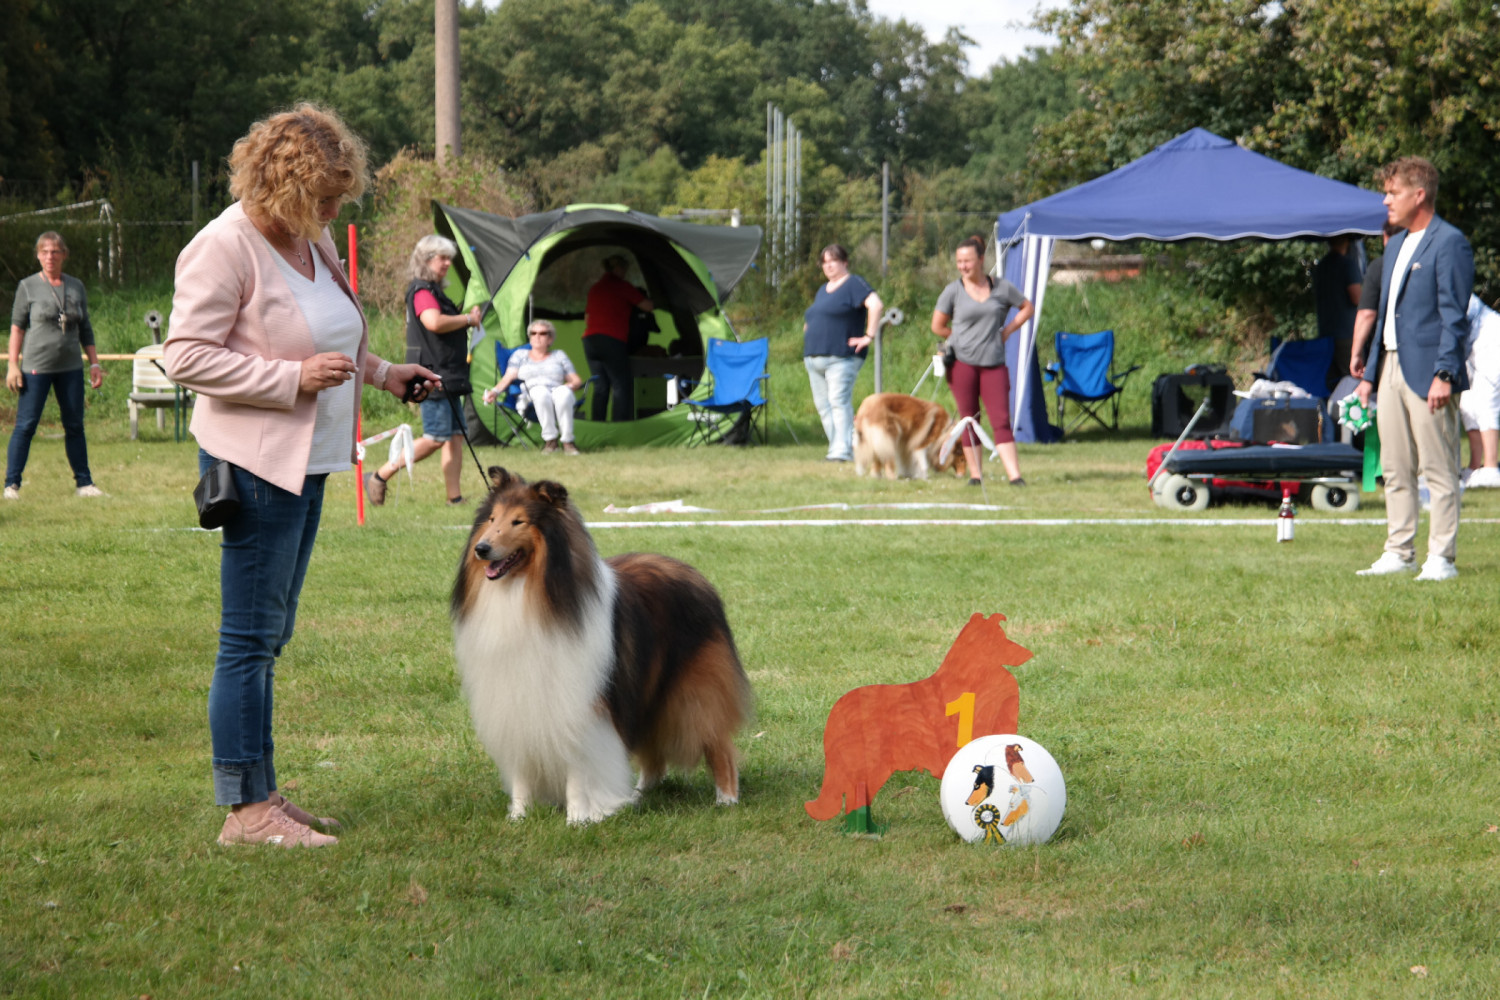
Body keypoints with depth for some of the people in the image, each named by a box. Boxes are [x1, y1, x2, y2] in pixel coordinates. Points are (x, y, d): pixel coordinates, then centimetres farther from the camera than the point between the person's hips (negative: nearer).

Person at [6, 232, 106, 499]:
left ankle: (84, 483, 13)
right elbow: (17, 327, 1)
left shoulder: (76, 287, 11)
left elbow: (85, 329, 17)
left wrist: (94, 363, 11)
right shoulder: (28, 286, 2)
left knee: (75, 425, 6)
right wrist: (13, 365, -7)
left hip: (70, 367, 3)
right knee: (25, 425, -5)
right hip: (36, 366, -3)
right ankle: (12, 484, -1)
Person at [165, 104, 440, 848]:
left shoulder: (311, 241, 13)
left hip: (307, 461, 9)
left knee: (269, 635, 13)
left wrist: (381, 374, 14)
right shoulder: (223, 248, -14)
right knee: (250, 636, -6)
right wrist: (293, 378, -22)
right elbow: (186, 357, -18)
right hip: (255, 461, -9)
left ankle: (260, 795, 19)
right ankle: (244, 809, -2)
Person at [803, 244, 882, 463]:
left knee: (839, 401, -15)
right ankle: (836, 445, 10)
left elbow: (876, 305, -18)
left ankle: (843, 449, -19)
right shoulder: (823, 290, 22)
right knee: (823, 404, 5)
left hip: (841, 357, -9)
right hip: (814, 358, 9)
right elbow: (811, 319, 35)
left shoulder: (853, 284, -4)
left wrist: (869, 336, -19)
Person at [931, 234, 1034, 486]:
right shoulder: (953, 291, 2)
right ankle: (974, 474, 10)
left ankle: (1014, 475, -11)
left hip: (994, 363, 0)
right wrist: (961, 339, 8)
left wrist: (1007, 330, 7)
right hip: (962, 362, 0)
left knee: (1001, 420, -7)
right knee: (969, 420, 3)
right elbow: (937, 326, 8)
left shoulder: (1002, 287, 6)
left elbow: (1027, 308, 18)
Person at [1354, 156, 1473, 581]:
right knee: (1395, 471, 10)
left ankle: (1441, 558, -1)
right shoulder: (1395, 246, 19)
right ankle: (1399, 553, 16)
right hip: (1392, 368, 9)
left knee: (1438, 470, -4)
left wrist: (1444, 374, -20)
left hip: (1427, 372, -9)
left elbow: (1454, 316, -13)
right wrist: (1370, 373, 19)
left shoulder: (1449, 243, -8)